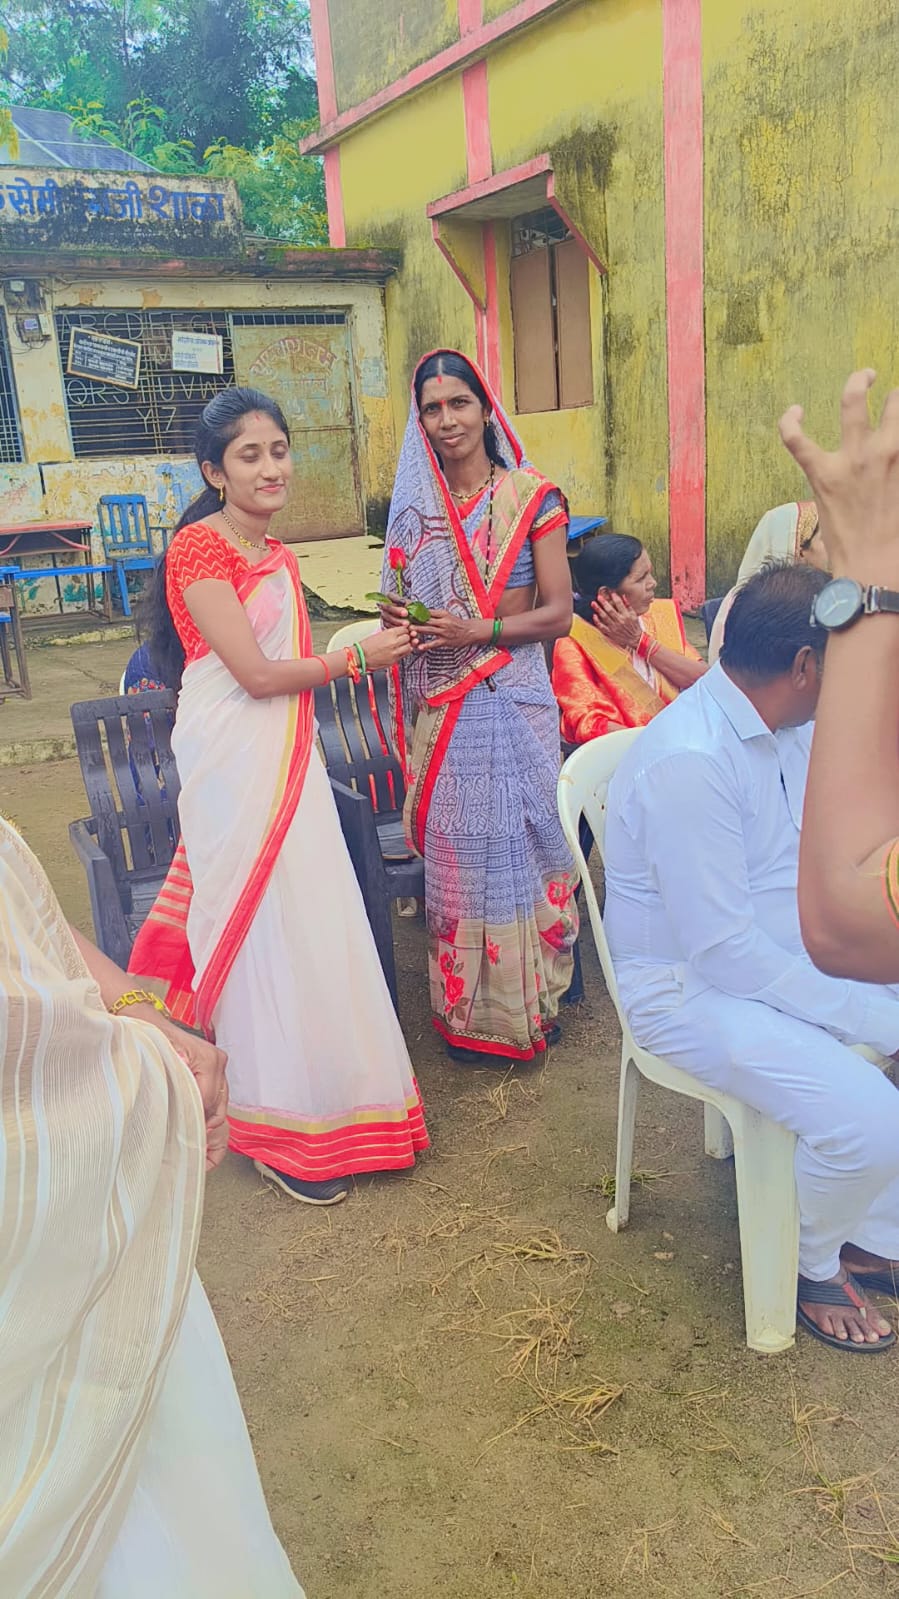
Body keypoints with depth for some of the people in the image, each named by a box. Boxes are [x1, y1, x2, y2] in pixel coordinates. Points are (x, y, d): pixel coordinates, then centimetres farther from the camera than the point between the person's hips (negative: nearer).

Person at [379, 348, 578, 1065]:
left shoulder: (531, 495, -1)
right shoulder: (414, 507, 10)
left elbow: (558, 612, -4)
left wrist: (480, 631, -18)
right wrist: (397, 621, -5)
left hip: (514, 699, -3)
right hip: (440, 707, 3)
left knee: (517, 839, 2)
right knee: (454, 847, 5)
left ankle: (528, 1003, 19)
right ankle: (468, 1008, 19)